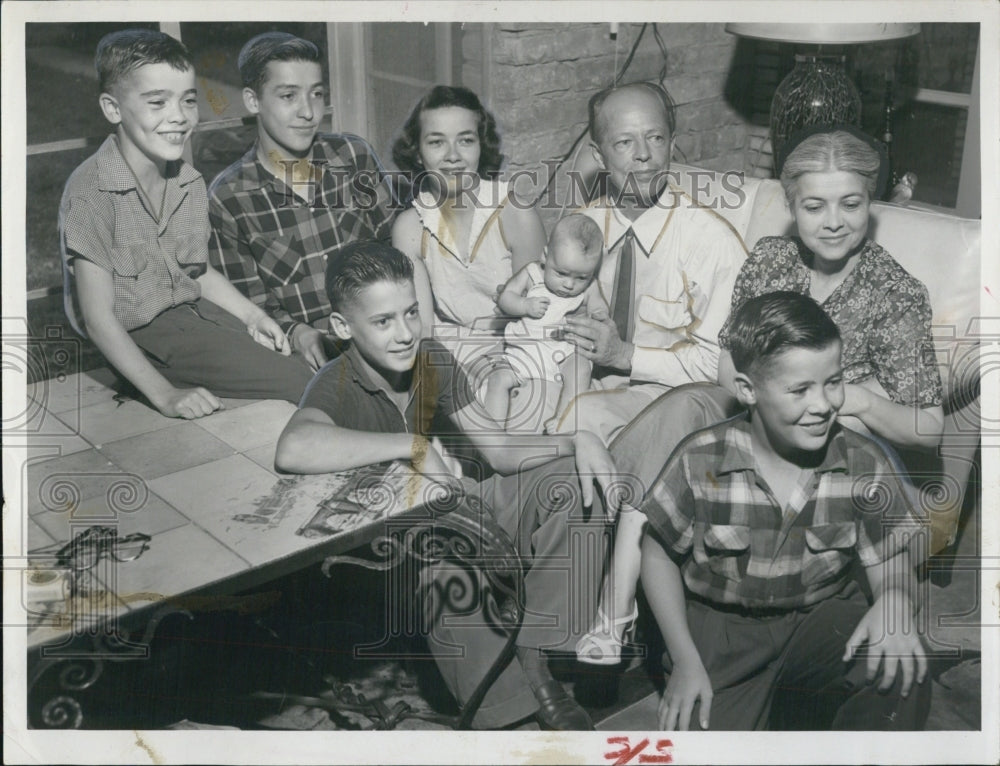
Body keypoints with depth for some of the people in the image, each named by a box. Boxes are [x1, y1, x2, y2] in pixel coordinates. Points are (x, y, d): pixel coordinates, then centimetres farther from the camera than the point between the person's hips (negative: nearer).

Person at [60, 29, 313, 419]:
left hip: (192, 310, 7)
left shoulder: (189, 182, 3)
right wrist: (164, 394, -24)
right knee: (296, 383, -18)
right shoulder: (90, 193, -20)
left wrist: (252, 316, 1)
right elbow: (99, 317, -20)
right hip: (139, 338, -7)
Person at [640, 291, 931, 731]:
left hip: (824, 620, 1)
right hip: (719, 625, -1)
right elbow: (659, 554, 0)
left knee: (902, 670, -29)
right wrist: (685, 660, -6)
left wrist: (895, 600, -29)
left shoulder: (864, 464, -8)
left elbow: (889, 563, -2)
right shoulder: (701, 461, -13)